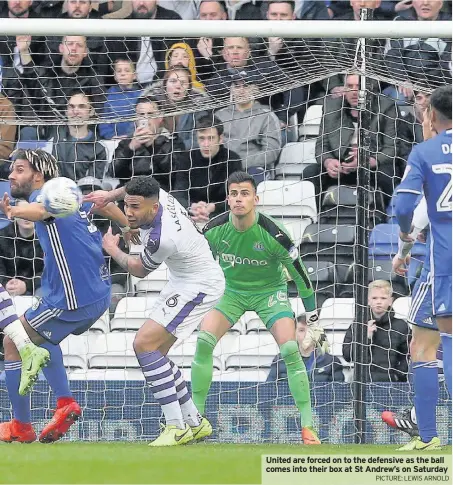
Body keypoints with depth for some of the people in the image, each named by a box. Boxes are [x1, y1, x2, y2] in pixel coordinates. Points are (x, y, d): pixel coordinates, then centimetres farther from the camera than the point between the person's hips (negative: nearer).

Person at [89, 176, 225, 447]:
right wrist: (110, 195, 19)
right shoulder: (158, 196, -9)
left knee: (145, 344, -19)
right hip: (183, 282, 10)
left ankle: (176, 427, -21)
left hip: (199, 287, -10)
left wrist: (113, 250, 8)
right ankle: (194, 422, 16)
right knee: (154, 351, 9)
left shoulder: (161, 238, -31)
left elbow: (139, 271, -8)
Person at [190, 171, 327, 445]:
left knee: (290, 349, -23)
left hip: (270, 291, -3)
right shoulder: (214, 231, -17)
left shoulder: (273, 234, -25)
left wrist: (314, 322, -9)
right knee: (203, 341, -20)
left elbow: (301, 276, -14)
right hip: (232, 291, 3)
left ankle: (308, 427, -16)